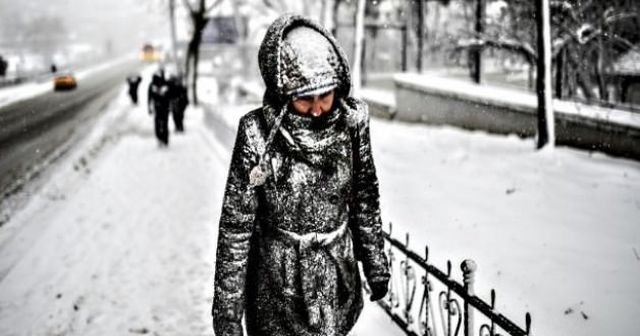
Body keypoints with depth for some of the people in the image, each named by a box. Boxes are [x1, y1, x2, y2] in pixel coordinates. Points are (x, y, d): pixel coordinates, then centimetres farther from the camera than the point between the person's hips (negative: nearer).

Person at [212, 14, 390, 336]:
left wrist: (376, 265, 13)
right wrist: (227, 310, -9)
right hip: (278, 281, -3)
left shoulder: (351, 122, -9)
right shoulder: (258, 134, -19)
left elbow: (365, 199, 6)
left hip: (338, 275, 3)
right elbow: (235, 225, -12)